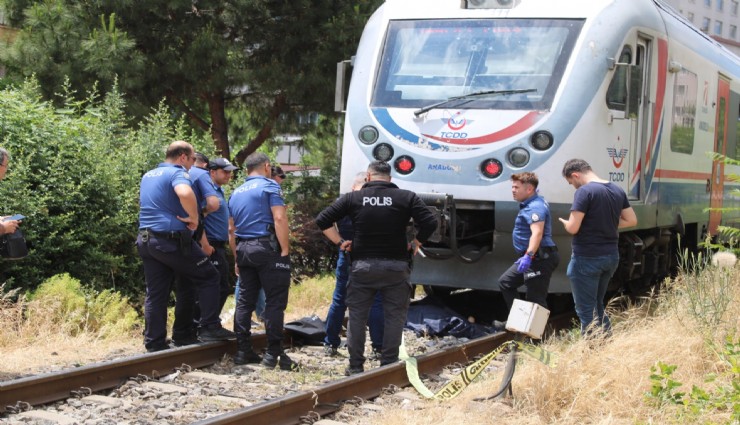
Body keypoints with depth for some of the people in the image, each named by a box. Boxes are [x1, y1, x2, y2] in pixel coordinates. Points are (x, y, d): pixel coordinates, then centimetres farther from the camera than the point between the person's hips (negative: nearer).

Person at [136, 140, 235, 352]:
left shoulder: (147, 176, 18)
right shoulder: (178, 174, -10)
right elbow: (185, 193, -32)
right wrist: (194, 218, -20)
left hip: (146, 239, 8)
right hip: (172, 239, -8)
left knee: (155, 294, 10)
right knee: (208, 277, 7)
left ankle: (154, 343, 10)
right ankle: (210, 328, 3)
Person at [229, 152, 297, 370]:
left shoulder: (236, 193, 18)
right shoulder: (269, 186, -3)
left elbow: (231, 229, 18)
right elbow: (279, 218, -15)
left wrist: (237, 257, 22)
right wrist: (285, 250, -14)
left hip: (243, 249, 7)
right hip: (267, 247, -7)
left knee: (245, 300, 10)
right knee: (275, 301, -4)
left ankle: (243, 351, 10)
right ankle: (274, 353, -7)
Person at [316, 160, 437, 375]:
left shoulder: (353, 198, 2)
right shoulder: (406, 197, 0)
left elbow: (323, 220, 0)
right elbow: (430, 222, -8)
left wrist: (339, 242, 8)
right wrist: (416, 243, 5)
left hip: (363, 266, 1)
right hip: (396, 266, -1)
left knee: (357, 316, 11)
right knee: (394, 316, 8)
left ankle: (355, 366, 13)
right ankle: (389, 365, 8)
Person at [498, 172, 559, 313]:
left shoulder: (535, 207, -19)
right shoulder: (530, 204, 15)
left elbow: (537, 233, -33)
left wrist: (528, 256, -43)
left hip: (539, 259, -12)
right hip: (531, 258, 12)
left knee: (535, 299, -13)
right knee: (505, 282, 22)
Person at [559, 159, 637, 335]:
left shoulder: (584, 192, -17)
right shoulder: (617, 191, 7)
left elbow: (573, 228, -21)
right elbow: (632, 221, 12)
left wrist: (565, 222, 1)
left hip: (587, 259, -8)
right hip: (611, 257, 8)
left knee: (586, 311, 1)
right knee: (598, 305, 22)